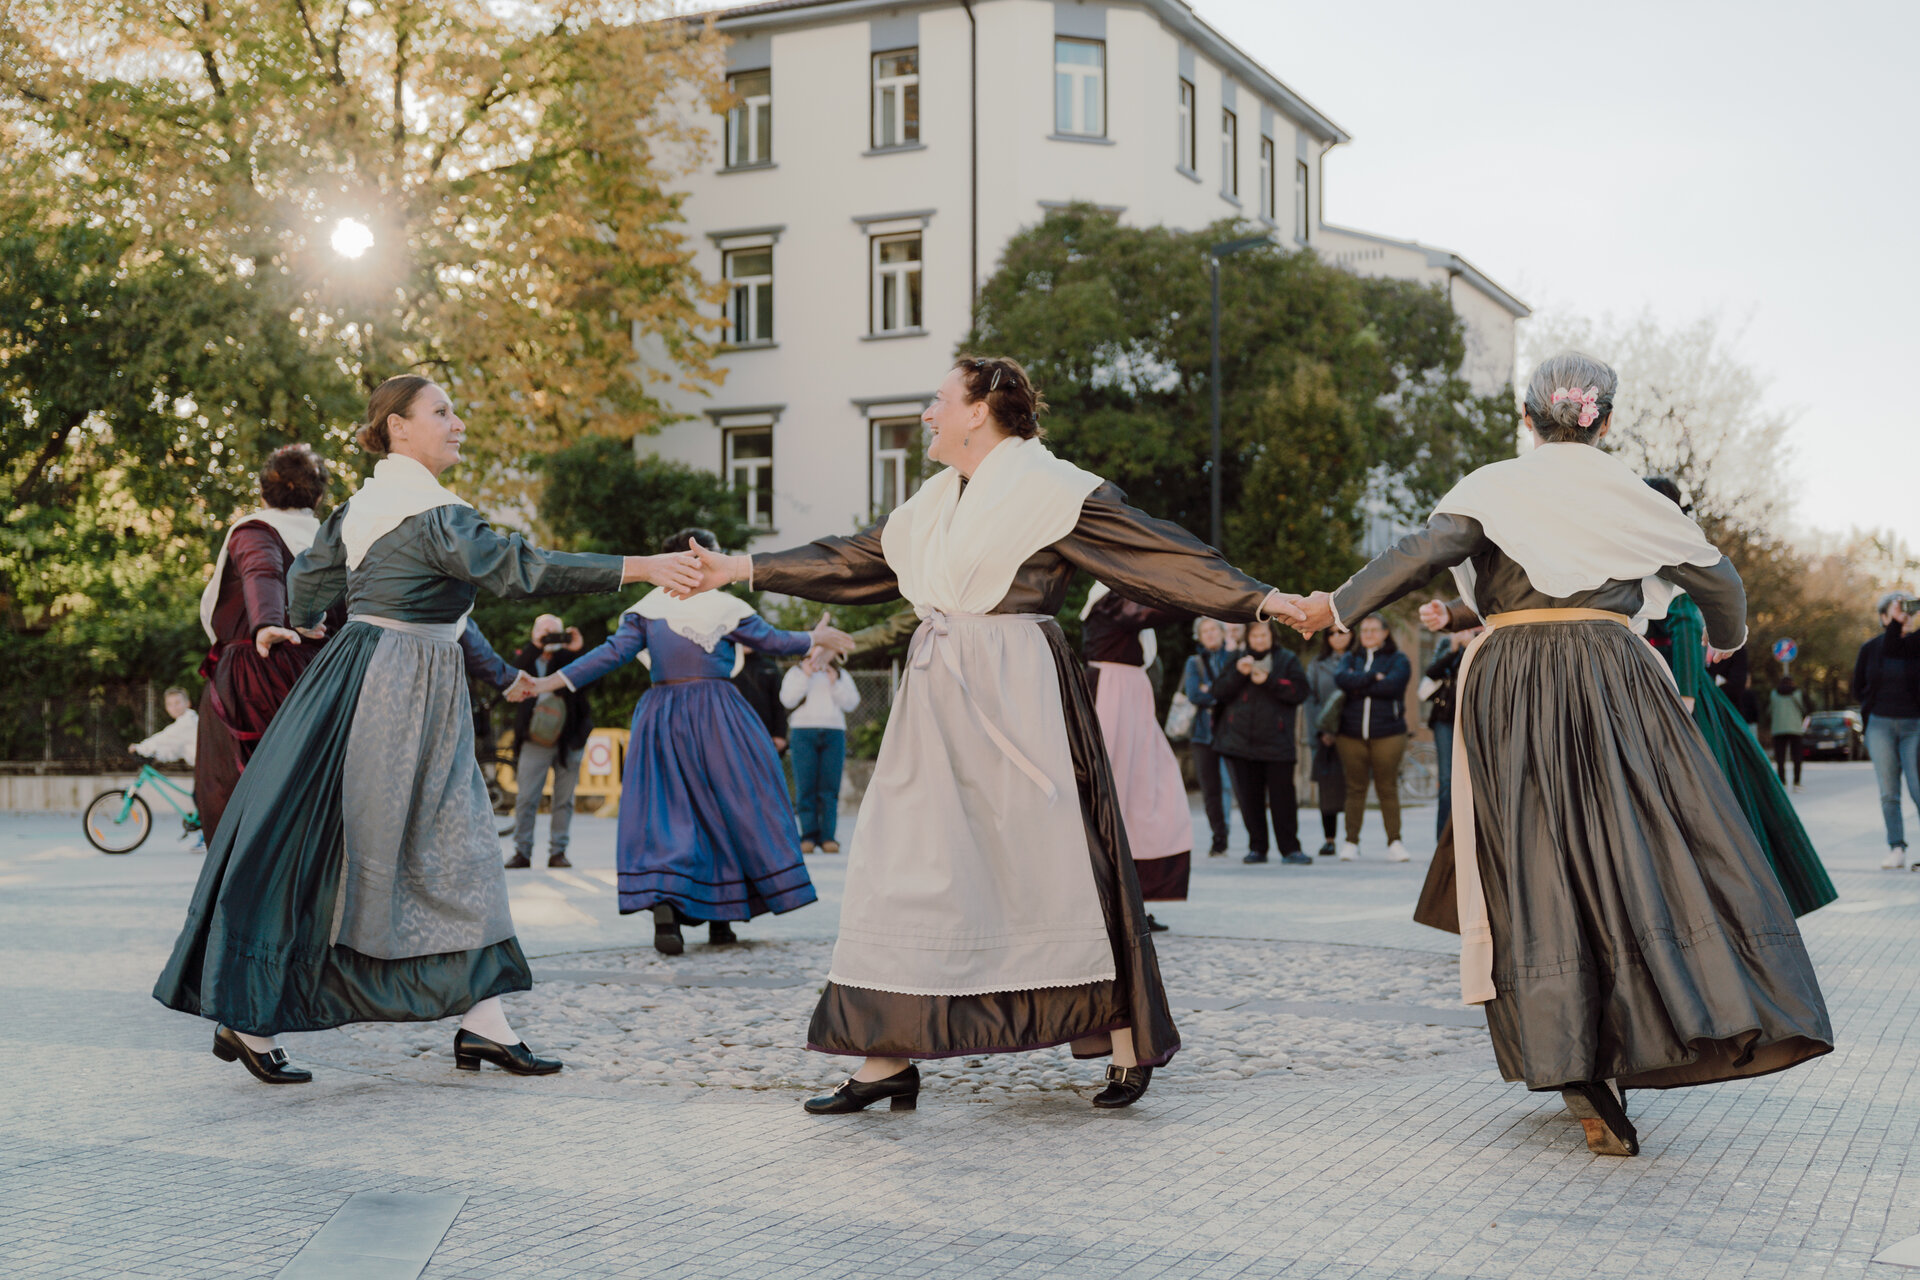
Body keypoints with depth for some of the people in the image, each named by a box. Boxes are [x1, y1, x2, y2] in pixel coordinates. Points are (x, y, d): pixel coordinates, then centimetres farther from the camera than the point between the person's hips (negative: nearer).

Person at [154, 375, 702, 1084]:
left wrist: (290, 628, 44)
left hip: (421, 703, 10)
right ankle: (248, 1022, 8)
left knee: (456, 855, 7)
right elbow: (518, 570, -27)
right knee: (326, 857, -2)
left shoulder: (363, 505, 12)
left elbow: (310, 574, 23)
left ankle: (483, 1024, 9)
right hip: (386, 698, -10)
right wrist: (639, 568, -29)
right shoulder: (432, 515, -17)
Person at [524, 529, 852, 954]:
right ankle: (721, 918, 11)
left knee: (663, 811, 2)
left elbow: (613, 653, -4)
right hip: (715, 715, -3)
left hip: (661, 718, 3)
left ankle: (662, 904, -20)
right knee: (729, 808, 8)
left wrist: (553, 681, 1)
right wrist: (814, 639, 23)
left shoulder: (647, 609, 3)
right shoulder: (725, 607, -4)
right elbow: (772, 641, 6)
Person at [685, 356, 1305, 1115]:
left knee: (1056, 865, -4)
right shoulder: (935, 504, 16)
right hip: (940, 702, 7)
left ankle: (1127, 1043, 10)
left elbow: (1156, 552, -9)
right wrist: (747, 569, 27)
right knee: (904, 863, 3)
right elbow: (852, 561, 25)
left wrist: (1259, 599, -16)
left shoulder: (1051, 490, -5)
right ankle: (888, 1059, 9)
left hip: (1016, 697, -7)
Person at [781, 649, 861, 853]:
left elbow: (851, 703, 8)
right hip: (803, 731, -1)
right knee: (806, 788, -6)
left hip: (834, 733, 1)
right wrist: (806, 676, -8)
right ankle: (808, 836, -5)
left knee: (829, 788, -5)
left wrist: (834, 683, -4)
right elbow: (787, 700, -1)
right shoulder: (796, 671, 13)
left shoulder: (841, 674, 19)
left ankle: (828, 836, -5)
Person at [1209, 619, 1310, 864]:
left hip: (1276, 741, -2)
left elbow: (1299, 692, -5)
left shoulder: (1287, 660, 7)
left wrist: (1268, 681, -14)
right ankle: (1257, 848, 13)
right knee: (1250, 798, 5)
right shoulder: (1236, 660, 12)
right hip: (1241, 741, 2)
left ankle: (1290, 848, 1)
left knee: (1282, 796, -5)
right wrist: (1238, 673, -13)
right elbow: (1219, 692, 2)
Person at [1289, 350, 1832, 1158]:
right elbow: (1715, 577, 16)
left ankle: (1581, 1080, -2)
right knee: (1643, 855, 3)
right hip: (1611, 680, 0)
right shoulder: (1632, 496, 8)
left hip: (1510, 690, 0)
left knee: (1537, 871, 1)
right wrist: (1727, 637, 36)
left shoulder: (1495, 487, 3)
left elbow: (1425, 550, -12)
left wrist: (1341, 606, -4)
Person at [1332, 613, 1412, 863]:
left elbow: (1391, 685, -13)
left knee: (1388, 788, -3)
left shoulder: (1397, 660, 7)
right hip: (1351, 734, 2)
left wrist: (1358, 687, -7)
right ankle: (1351, 842, 6)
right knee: (1355, 788, 2)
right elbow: (1340, 678, -6)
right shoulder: (1351, 658, 16)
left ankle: (1394, 842, 1)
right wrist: (1373, 678, -11)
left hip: (1387, 733, -2)